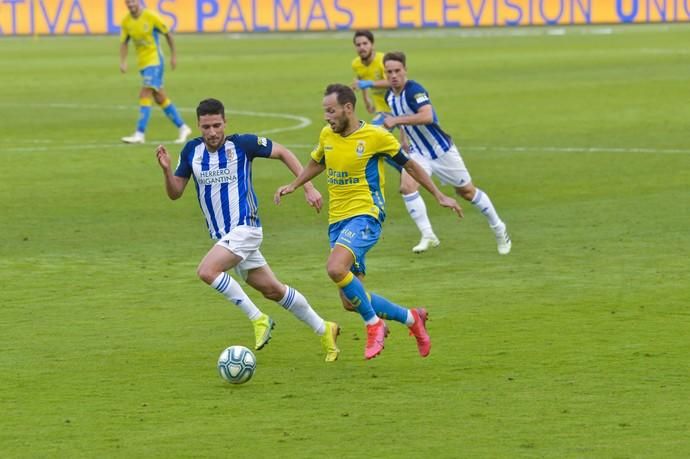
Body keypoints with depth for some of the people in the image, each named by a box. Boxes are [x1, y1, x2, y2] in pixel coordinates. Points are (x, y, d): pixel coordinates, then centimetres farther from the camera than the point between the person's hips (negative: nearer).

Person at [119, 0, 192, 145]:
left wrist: (173, 56, 2)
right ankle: (182, 128, 24)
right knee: (160, 98, 11)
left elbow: (168, 34, -2)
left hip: (154, 60, -6)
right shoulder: (126, 22, 0)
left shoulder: (151, 16, -14)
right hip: (142, 63, 6)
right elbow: (124, 42, 8)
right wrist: (123, 62, -7)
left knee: (145, 95, -18)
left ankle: (140, 134, -20)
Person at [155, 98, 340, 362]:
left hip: (244, 228, -6)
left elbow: (283, 153, 1)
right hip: (221, 236, 6)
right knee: (272, 290, 11)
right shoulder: (192, 151, 4)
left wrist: (308, 187, -5)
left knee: (207, 271, -26)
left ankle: (258, 320, -13)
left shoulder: (242, 144, -10)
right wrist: (166, 170, -12)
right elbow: (175, 193, 8)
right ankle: (324, 330, 26)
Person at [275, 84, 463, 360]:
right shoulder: (327, 135, 6)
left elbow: (409, 166, 3)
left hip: (364, 216, -7)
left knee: (335, 268, -33)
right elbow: (317, 163, 28)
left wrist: (440, 197, 4)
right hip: (336, 220, 7)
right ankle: (412, 318, 23)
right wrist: (293, 186, 15)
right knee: (351, 302, 2)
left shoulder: (375, 136, -9)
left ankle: (374, 324, -13)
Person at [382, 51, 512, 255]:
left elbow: (427, 116, -43)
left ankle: (499, 229, 29)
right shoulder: (389, 96, 0)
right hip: (419, 153, 6)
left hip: (442, 150, -6)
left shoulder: (414, 90, -25)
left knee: (467, 192, 9)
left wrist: (397, 120, -42)